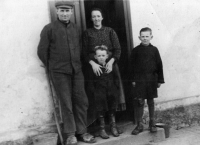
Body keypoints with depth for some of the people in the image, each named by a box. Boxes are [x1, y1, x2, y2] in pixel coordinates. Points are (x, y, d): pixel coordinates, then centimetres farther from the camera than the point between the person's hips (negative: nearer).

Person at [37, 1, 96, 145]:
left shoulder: (76, 29, 10)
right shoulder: (49, 29, -3)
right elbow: (42, 51, -1)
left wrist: (77, 65, 9)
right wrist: (52, 68, 4)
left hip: (77, 71, 4)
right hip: (59, 72, -4)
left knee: (82, 101, 4)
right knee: (67, 104, 1)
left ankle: (82, 132, 17)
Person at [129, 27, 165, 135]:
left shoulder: (154, 50, 3)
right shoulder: (136, 50, 1)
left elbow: (159, 65, 5)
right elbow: (132, 65, 2)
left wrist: (160, 80, 3)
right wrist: (133, 79, -2)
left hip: (152, 79, 1)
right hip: (139, 79, -1)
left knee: (150, 101, 11)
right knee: (139, 101, -2)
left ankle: (152, 123, 23)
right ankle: (139, 124, 8)